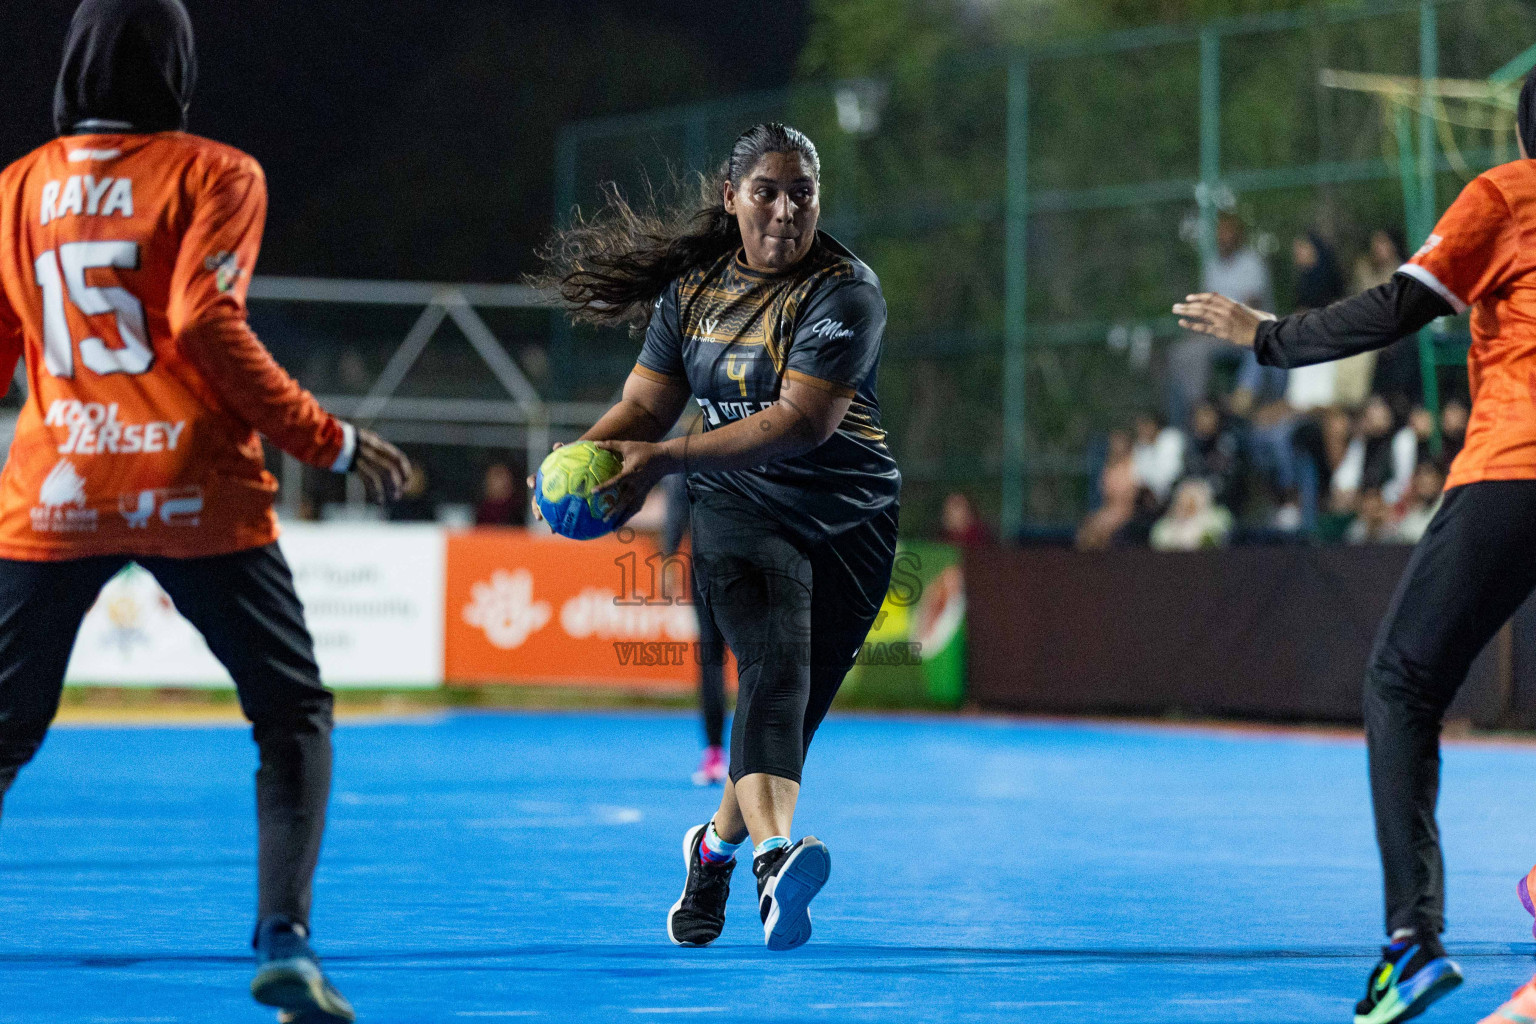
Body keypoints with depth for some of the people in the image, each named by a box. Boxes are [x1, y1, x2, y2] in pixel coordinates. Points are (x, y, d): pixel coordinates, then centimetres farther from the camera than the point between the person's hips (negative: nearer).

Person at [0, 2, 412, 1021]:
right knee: (296, 715, 9)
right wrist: (327, 440, -7)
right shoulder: (215, 175, 0)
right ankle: (282, 939, -8)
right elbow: (203, 323, -13)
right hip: (194, 490, -3)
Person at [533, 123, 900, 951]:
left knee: (790, 705, 4)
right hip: (737, 510, 1)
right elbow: (644, 406, 8)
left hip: (848, 519, -1)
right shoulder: (692, 290, 6)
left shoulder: (843, 292, -11)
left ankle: (718, 843, 34)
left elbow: (804, 421, -23)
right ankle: (773, 852, -46)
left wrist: (665, 459, -28)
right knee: (776, 664, -25)